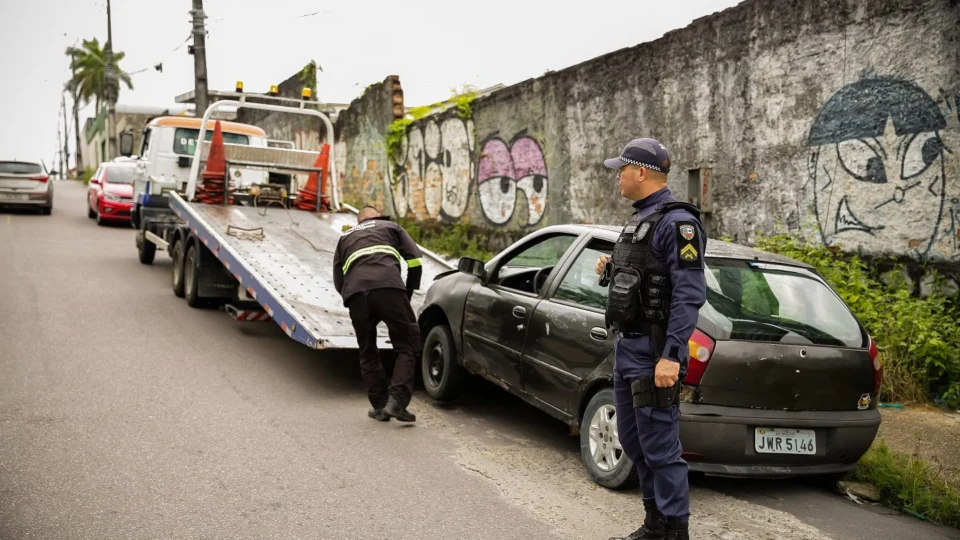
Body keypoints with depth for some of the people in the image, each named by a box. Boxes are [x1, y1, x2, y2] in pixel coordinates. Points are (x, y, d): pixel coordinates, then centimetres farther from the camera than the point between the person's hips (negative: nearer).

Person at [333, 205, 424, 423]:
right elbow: (414, 260, 15)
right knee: (406, 346, 5)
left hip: (355, 293, 3)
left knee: (368, 353, 17)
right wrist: (409, 292, 24)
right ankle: (396, 401, -9)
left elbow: (338, 280, 26)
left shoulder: (345, 237, 35)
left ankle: (379, 406, 17)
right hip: (388, 287, -3)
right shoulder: (390, 226, 28)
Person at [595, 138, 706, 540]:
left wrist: (671, 356, -27)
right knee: (632, 440, 16)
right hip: (627, 345, 10)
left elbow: (689, 294, -21)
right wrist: (611, 272, 8)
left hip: (652, 352, -10)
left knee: (660, 447, -4)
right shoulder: (639, 219, 16)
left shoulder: (677, 222, -14)